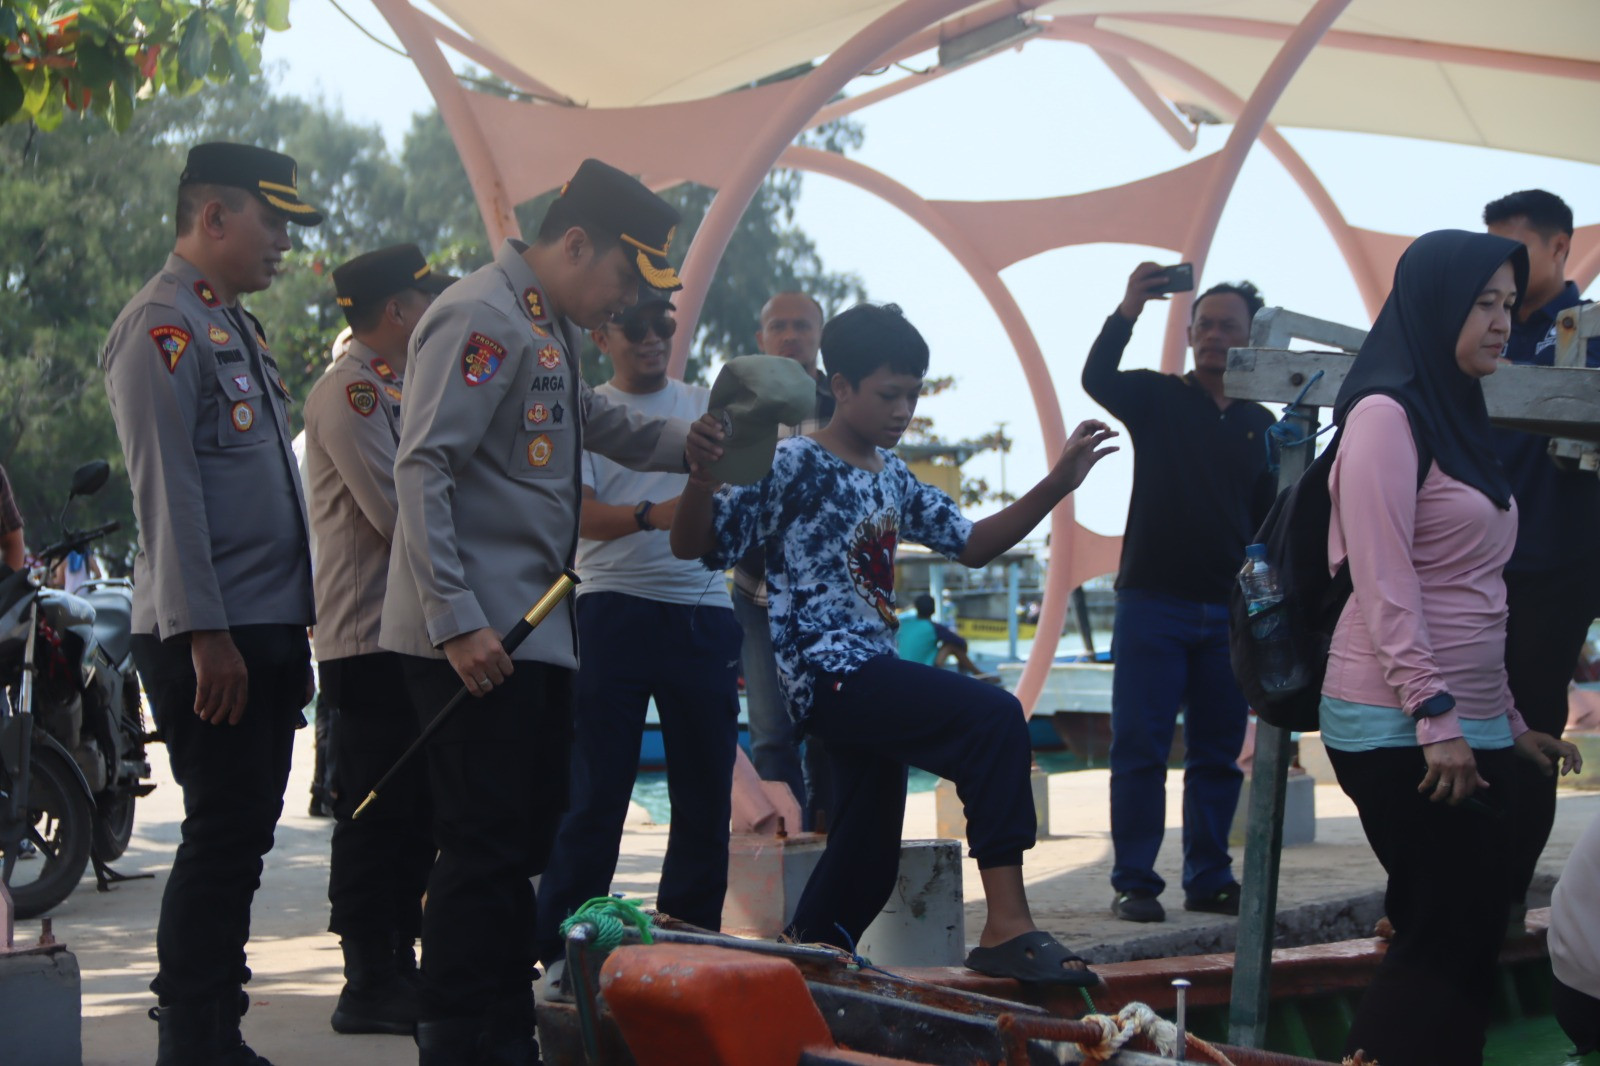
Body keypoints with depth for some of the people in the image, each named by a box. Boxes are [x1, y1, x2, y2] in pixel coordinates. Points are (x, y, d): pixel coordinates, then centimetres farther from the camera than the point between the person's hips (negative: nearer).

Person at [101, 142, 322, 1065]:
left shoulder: (238, 328, 21)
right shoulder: (163, 325, -9)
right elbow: (167, 493, -17)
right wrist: (205, 635, -22)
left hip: (267, 631, 9)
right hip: (208, 638, -9)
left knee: (244, 838, 11)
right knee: (223, 837, -7)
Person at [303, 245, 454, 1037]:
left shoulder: (394, 391, 19)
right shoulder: (349, 391, -12)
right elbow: (398, 513, -21)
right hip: (369, 639, -10)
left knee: (412, 811, 14)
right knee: (378, 815, -5)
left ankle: (400, 967, 22)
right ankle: (368, 985, 1)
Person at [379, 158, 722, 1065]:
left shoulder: (551, 328, 17)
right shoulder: (484, 319, -13)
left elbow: (583, 416, 37)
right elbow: (422, 471, -19)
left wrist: (677, 444, 19)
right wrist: (457, 623, -24)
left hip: (535, 634, 10)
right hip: (475, 638, -10)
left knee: (526, 843, 14)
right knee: (487, 851, -6)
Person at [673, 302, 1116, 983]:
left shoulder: (891, 477, 17)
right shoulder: (791, 467, -6)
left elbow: (972, 544, 21)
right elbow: (693, 545, -9)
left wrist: (1056, 485, 10)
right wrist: (704, 472, -29)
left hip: (873, 678, 9)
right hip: (828, 673, -9)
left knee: (868, 861, 11)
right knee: (994, 718, -25)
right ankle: (1007, 927, -27)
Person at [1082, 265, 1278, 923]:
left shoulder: (1261, 425, 12)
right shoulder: (1157, 399, 3)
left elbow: (1269, 523, 15)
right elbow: (1096, 379, -18)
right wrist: (1127, 312, -33)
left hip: (1229, 614, 3)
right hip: (1153, 603, -3)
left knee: (1219, 755, 6)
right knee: (1140, 749, -3)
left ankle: (1209, 879, 15)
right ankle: (1134, 883, 1)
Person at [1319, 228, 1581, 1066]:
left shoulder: (1458, 419, 17)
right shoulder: (1386, 416, -10)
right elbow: (1383, 582, -17)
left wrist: (1507, 722, 18)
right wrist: (1435, 718, -21)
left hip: (1466, 725, 8)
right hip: (1404, 729, -8)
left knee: (1456, 943, 8)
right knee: (1448, 940, -7)